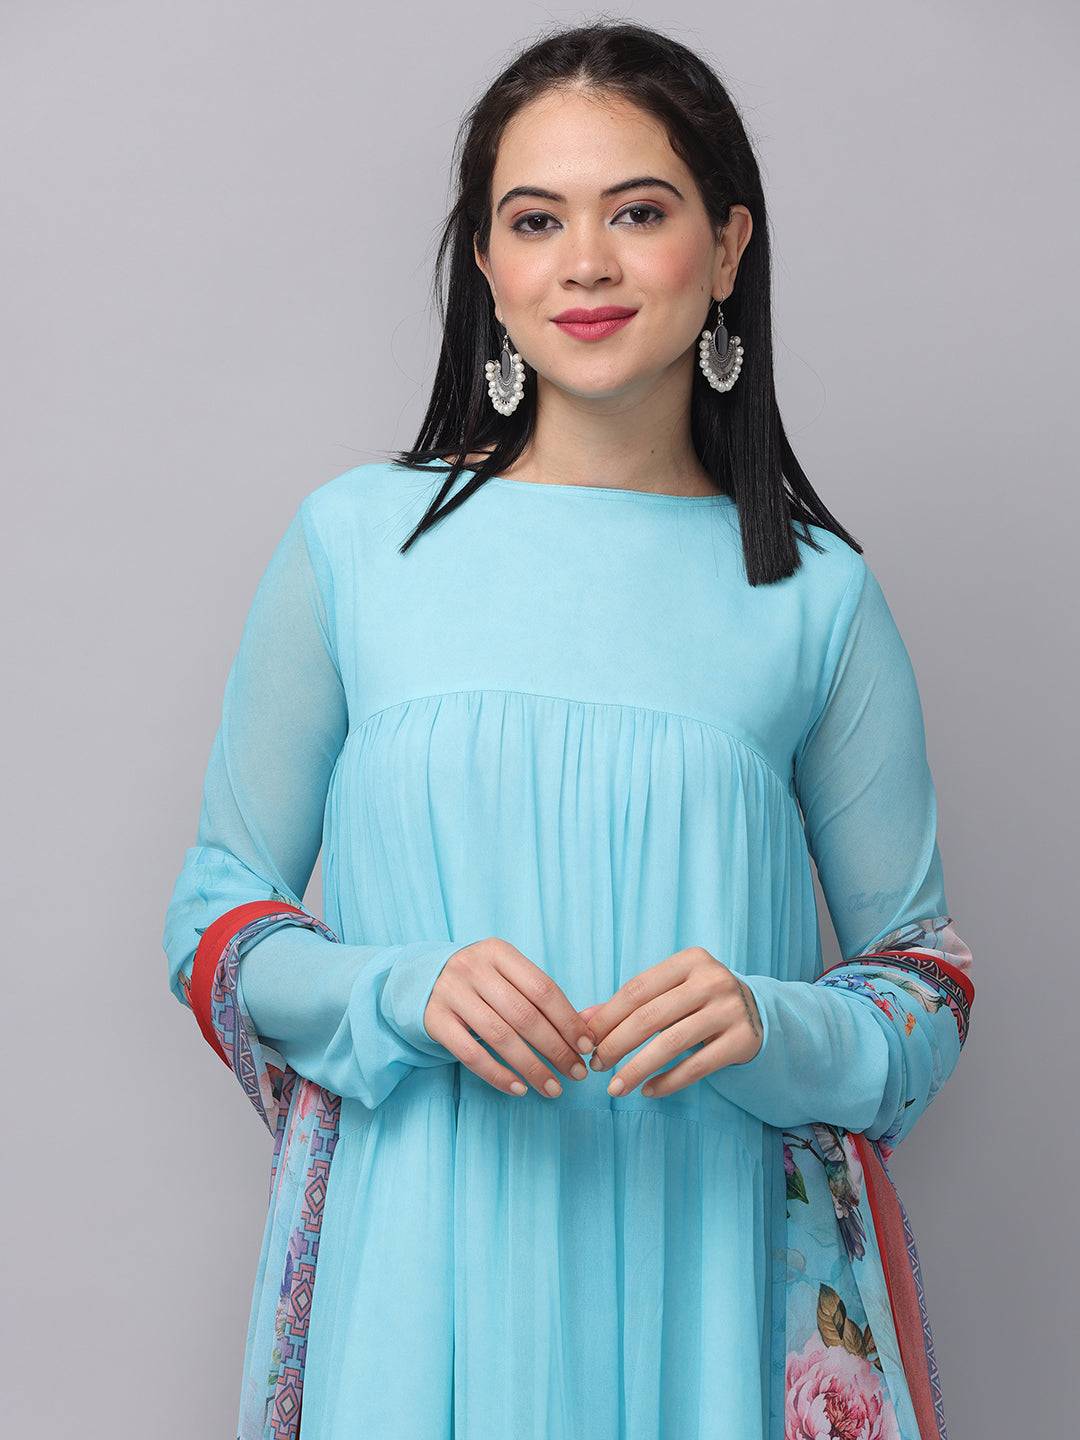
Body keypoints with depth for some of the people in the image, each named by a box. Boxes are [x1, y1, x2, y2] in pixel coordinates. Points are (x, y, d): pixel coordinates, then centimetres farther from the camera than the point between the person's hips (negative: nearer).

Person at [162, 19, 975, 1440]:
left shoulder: (818, 594, 1)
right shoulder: (354, 540, 0)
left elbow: (930, 972, 6)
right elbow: (217, 909, 4)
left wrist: (774, 1030, -15)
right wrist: (403, 995, -15)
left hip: (712, 1263, 1)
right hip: (419, 1255, 0)